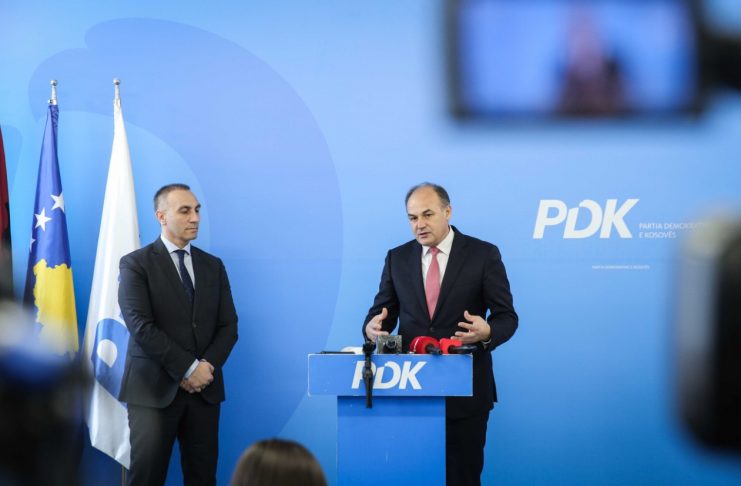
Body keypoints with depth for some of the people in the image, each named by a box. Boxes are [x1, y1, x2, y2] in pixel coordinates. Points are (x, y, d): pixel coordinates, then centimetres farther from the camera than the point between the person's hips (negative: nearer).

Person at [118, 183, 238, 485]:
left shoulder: (213, 266, 14)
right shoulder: (136, 264, -1)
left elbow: (228, 325, 9)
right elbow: (141, 326, -12)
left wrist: (207, 367, -9)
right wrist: (188, 368, -15)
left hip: (205, 388, 4)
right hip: (155, 388, -4)